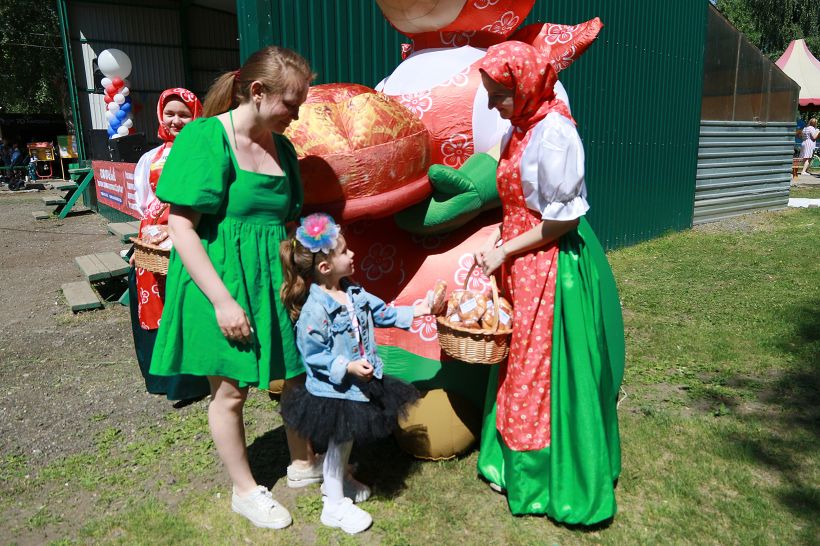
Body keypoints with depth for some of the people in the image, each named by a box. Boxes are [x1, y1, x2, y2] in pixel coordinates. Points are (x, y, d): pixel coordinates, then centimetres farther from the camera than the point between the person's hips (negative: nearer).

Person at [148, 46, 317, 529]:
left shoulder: (282, 147, 8)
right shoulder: (204, 138, -13)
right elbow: (181, 225, -16)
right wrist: (223, 299, -20)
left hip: (276, 279, 6)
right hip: (222, 281, -6)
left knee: (298, 374, 14)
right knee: (232, 390, 8)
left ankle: (304, 463, 37)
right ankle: (246, 491, 29)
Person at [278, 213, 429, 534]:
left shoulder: (354, 293, -2)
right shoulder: (315, 310, -27)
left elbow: (381, 312, 11)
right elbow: (312, 355, -23)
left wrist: (412, 313, 7)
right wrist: (347, 367, -29)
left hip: (362, 384, 8)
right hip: (334, 391, -7)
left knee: (347, 439, 25)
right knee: (339, 443, 9)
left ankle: (339, 480, 51)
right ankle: (334, 505, 30)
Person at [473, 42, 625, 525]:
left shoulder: (553, 132, -18)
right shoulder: (517, 131, 10)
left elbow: (562, 219, -19)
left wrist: (506, 251, -12)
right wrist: (495, 242, 4)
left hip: (553, 268, -9)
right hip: (523, 268, 9)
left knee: (550, 374, 4)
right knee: (519, 366, 17)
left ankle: (556, 480, 24)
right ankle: (518, 466, 35)